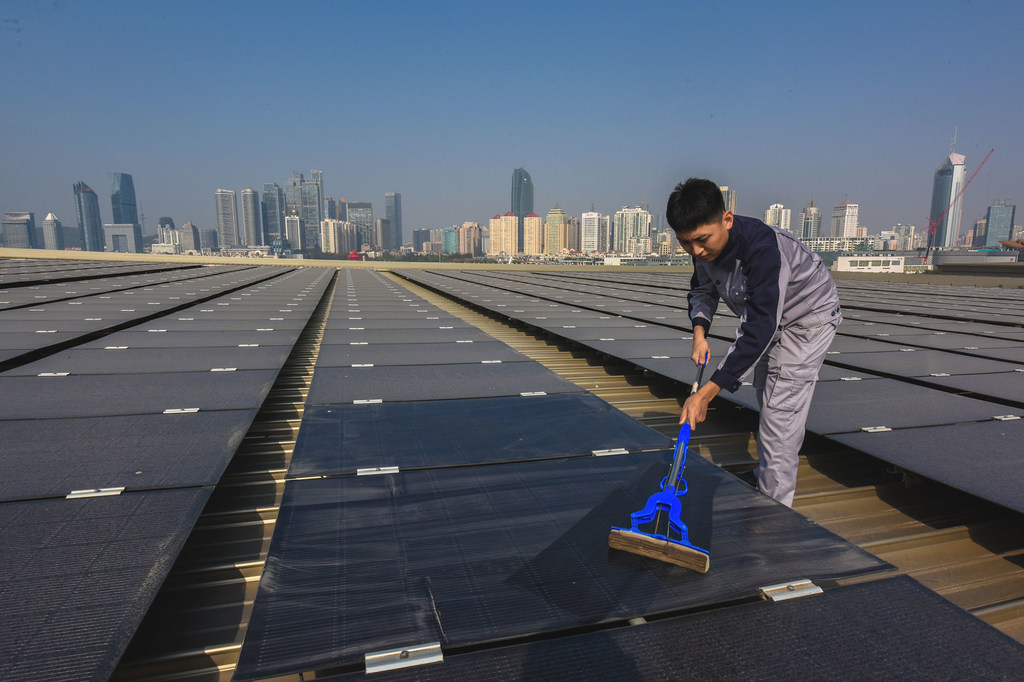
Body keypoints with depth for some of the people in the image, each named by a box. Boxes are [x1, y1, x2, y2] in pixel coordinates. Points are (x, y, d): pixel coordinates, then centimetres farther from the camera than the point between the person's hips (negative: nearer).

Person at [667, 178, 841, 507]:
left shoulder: (762, 245, -42)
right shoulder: (705, 246, -17)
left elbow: (759, 329, -45)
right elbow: (702, 289, 3)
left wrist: (706, 393, -49)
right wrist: (699, 331, -19)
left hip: (810, 316, -8)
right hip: (767, 315, 8)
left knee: (780, 410, -12)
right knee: (765, 392, 19)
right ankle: (765, 474, 39)